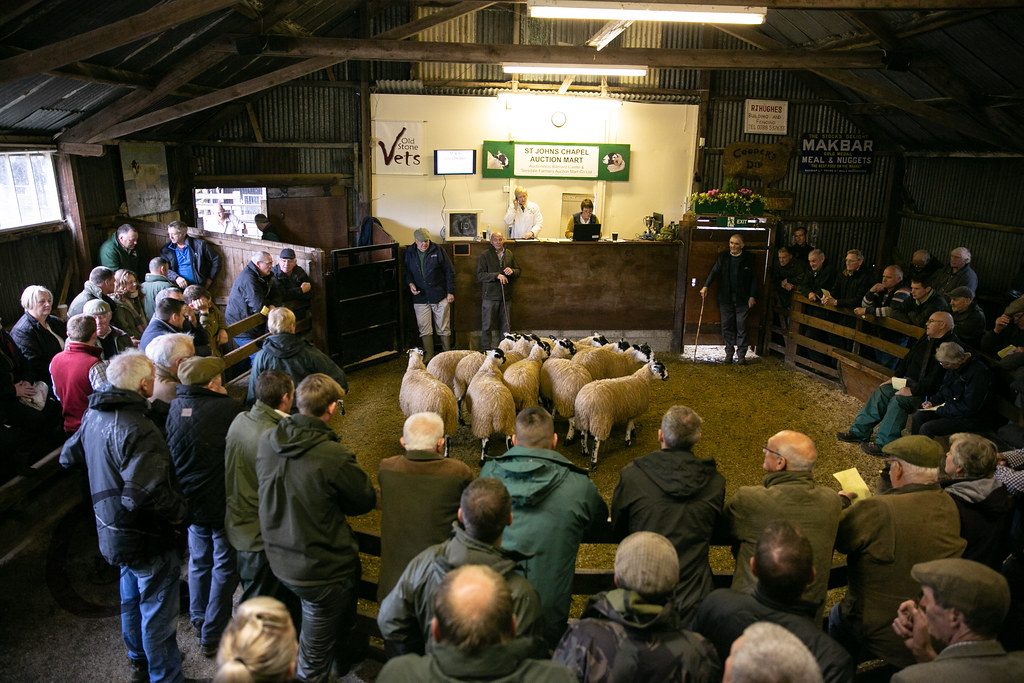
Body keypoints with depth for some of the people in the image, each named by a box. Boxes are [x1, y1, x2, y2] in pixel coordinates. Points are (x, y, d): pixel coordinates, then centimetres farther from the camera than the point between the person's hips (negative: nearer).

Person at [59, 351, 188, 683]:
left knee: (132, 599, 29)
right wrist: (180, 509, -24)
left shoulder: (94, 415, -2)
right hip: (146, 540, -10)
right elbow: (142, 496, -38)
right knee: (159, 615, 8)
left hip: (113, 531, 10)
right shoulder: (138, 431, -32)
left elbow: (69, 456, 15)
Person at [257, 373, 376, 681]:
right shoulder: (335, 456, -30)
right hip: (322, 568, -7)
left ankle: (344, 653, 56)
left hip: (279, 560, 8)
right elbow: (366, 500, -14)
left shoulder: (267, 440, -10)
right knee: (314, 656, 15)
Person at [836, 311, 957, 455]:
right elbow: (907, 359, 21)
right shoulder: (926, 339, 12)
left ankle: (883, 444, -23)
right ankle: (860, 431, -1)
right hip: (910, 382, 9)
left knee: (898, 400, -29)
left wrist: (913, 390, -23)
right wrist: (895, 377, 10)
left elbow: (936, 378, -24)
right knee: (881, 392, -5)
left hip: (927, 392, -9)